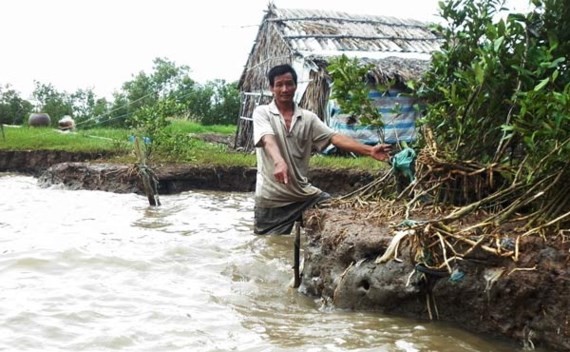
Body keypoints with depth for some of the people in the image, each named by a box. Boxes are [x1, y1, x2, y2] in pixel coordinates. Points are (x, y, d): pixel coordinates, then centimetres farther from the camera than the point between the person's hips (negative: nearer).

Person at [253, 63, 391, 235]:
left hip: (303, 192, 4)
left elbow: (334, 137, -6)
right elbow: (268, 140, -24)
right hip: (272, 197, -3)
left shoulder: (308, 118, 5)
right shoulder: (262, 113, -5)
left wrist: (369, 150, -19)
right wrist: (279, 162, -46)